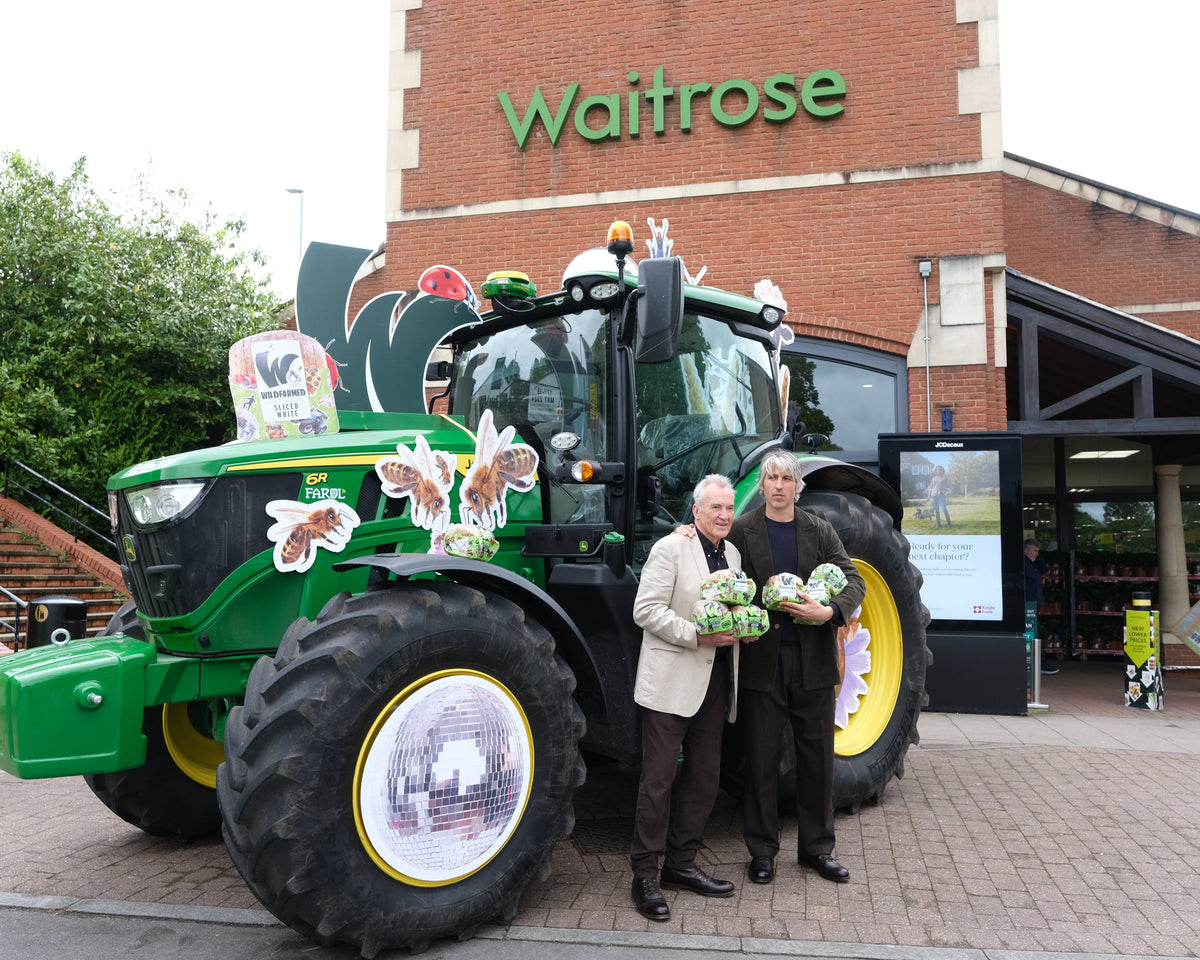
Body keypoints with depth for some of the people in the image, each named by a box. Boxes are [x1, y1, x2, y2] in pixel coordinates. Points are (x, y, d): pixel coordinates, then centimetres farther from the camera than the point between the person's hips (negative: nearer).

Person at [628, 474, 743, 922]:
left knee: (704, 776, 13)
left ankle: (680, 864, 27)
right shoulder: (670, 549, -9)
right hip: (671, 679, -7)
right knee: (659, 776, -2)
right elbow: (646, 610, -15)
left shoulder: (732, 554, 13)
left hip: (714, 681, 8)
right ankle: (645, 875, 9)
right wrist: (697, 636, -21)